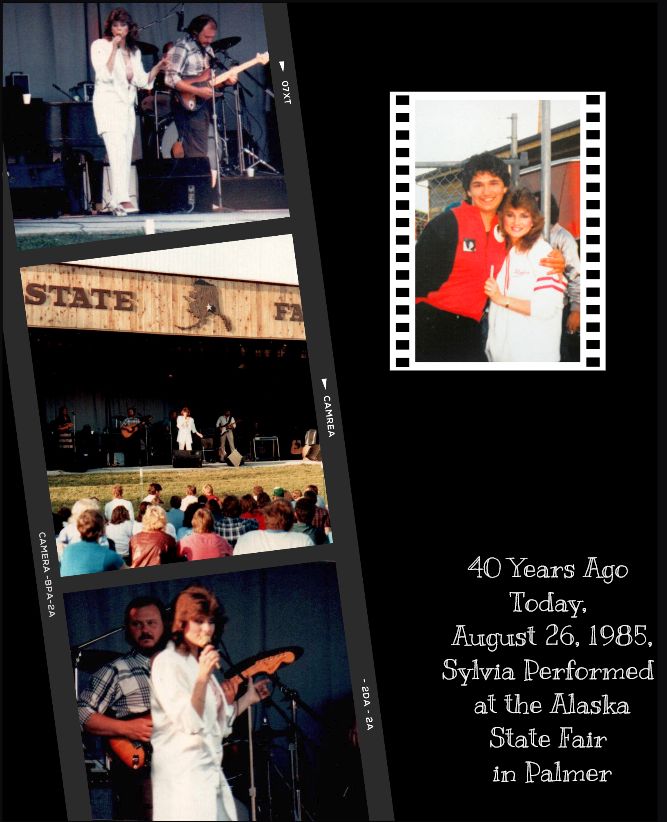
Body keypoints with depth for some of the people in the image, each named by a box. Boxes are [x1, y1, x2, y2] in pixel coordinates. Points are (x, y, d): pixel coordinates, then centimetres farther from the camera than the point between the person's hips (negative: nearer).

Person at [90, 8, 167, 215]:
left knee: (126, 157, 5)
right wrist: (114, 49, -18)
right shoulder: (100, 46, -3)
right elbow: (105, 75, -15)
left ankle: (118, 202, 9)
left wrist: (158, 67, -4)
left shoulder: (134, 52, 14)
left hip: (127, 106, 7)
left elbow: (142, 81, 9)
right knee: (118, 152, -22)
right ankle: (122, 199, -31)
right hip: (108, 104, -7)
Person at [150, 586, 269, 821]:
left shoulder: (200, 662, 15)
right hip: (183, 773, -8)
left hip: (210, 772, 8)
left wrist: (248, 699, 20)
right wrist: (204, 676, -28)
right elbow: (190, 723, -21)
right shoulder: (167, 662, -10)